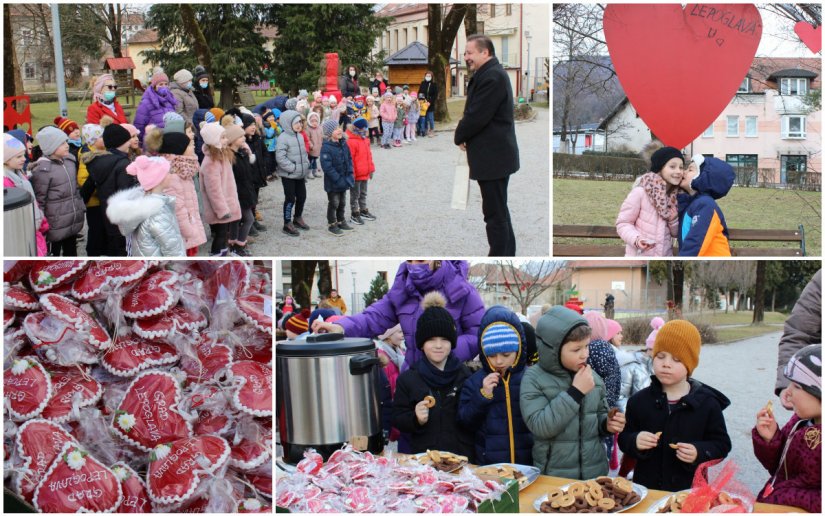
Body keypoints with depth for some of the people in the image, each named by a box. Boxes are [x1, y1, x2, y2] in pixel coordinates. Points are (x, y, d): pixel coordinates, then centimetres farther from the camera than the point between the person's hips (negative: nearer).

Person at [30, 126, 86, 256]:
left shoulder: (69, 160, 5)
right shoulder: (42, 169, -17)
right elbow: (39, 200, -15)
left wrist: (81, 208, 15)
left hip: (73, 220, 7)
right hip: (56, 224, -7)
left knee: (71, 253, 19)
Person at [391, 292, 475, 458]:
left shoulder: (465, 375, 0)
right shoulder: (407, 379, 2)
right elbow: (397, 419, 2)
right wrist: (416, 419, -15)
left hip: (462, 456, 0)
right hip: (422, 456, 0)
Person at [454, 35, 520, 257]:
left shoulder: (492, 76, -19)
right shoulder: (491, 73, 15)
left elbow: (477, 115, -22)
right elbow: (473, 111, 17)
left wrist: (459, 136, -5)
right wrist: (464, 135, 0)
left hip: (492, 157, -11)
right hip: (494, 155, 11)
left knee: (495, 213, -5)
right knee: (499, 211, 18)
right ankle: (507, 254, 28)